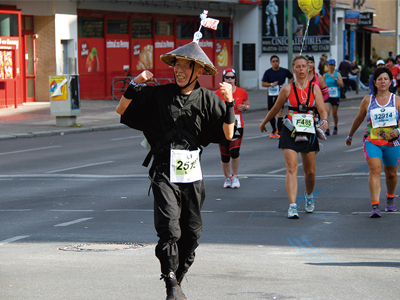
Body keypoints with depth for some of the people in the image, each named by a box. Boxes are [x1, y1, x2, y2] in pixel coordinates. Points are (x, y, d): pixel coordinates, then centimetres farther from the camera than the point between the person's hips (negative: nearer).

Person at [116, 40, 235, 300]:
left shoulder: (208, 99, 4)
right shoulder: (158, 95, 3)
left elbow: (228, 134, 2)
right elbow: (122, 110, 8)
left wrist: (229, 103, -10)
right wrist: (134, 85, -7)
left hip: (193, 174, 2)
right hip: (165, 173, -2)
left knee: (191, 233, 7)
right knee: (169, 229, -18)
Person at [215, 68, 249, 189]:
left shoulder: (242, 92, 2)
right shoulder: (218, 93, 0)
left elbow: (247, 105, 17)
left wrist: (244, 107, -5)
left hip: (237, 127, -1)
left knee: (234, 151, -17)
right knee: (224, 155, 2)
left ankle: (235, 176, 6)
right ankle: (227, 178, 25)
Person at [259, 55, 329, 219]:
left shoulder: (314, 88, 3)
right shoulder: (287, 89, 1)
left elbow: (322, 110, -3)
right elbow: (275, 109, 14)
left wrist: (324, 120, -24)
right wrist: (264, 123, 23)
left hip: (309, 132, 1)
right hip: (290, 132, -1)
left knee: (310, 171, 11)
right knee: (291, 168, -13)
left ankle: (309, 196, 40)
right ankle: (292, 206, -16)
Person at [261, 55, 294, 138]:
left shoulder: (284, 71, 0)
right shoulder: (268, 72, -1)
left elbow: (291, 78, 18)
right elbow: (263, 83, -1)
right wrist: (272, 84, -16)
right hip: (271, 95, 2)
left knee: (280, 111, -13)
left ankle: (279, 131, -7)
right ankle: (274, 130, 28)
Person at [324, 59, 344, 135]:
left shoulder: (337, 74, 2)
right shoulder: (325, 75, 7)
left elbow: (341, 85, -9)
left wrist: (335, 78, -18)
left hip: (336, 96, -1)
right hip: (327, 96, 1)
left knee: (334, 114, 8)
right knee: (327, 112, -19)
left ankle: (335, 128, 30)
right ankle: (327, 128, -22)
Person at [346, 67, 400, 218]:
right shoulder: (367, 100, 3)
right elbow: (359, 119, 17)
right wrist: (350, 135, 28)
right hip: (372, 141, -1)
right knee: (375, 169, -21)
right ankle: (375, 205, -27)